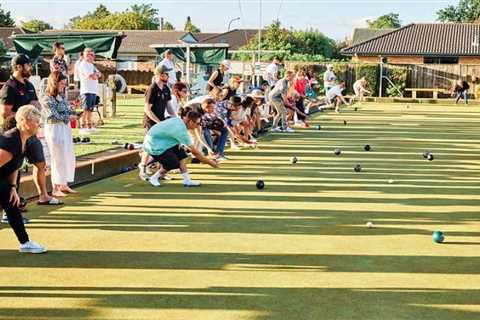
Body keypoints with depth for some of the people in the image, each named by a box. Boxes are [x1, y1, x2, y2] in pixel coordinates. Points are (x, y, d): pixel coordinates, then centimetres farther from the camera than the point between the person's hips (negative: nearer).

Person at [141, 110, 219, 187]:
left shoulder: (178, 120, -2)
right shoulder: (181, 130, -26)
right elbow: (194, 152, -21)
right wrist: (210, 162, -14)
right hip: (153, 145, -10)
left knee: (180, 153, 5)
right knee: (173, 163, -8)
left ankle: (187, 180, 6)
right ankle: (154, 178, 13)